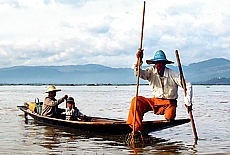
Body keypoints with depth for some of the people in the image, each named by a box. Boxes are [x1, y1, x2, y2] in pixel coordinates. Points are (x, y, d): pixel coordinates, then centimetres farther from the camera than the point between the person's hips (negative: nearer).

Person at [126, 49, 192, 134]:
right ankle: (137, 129, -22)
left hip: (169, 103, -4)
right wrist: (139, 60, -39)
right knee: (136, 100, -18)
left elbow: (187, 86, -11)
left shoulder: (172, 74, -13)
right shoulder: (151, 71, -5)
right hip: (155, 101, 4)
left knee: (169, 117, -37)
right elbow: (139, 73, -23)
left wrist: (188, 103, -15)